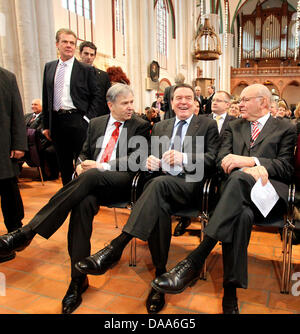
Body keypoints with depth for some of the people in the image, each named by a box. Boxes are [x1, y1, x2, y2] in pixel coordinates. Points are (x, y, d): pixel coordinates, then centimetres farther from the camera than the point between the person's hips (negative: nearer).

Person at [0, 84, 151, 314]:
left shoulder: (140, 126, 9)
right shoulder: (96, 124, 22)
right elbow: (85, 154, 26)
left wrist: (102, 166, -14)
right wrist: (81, 164, 0)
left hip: (122, 182, -3)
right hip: (92, 182, 3)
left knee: (90, 177, -36)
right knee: (83, 202, -33)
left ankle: (26, 233, -34)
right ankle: (78, 279, -25)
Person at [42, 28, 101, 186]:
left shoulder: (87, 69, 1)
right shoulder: (49, 67, 14)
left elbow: (96, 96, 0)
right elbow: (46, 97, 14)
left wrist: (88, 119, -10)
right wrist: (46, 124, 10)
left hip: (77, 120, -4)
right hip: (56, 121, 5)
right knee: (64, 164, 11)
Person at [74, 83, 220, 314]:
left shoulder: (208, 125, 14)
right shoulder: (160, 127, 25)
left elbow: (213, 159, 1)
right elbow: (152, 157, 21)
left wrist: (184, 158, -17)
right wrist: (151, 162, -6)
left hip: (190, 184, -3)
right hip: (162, 182, 3)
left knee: (159, 183, -37)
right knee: (158, 204, -35)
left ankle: (116, 247, -40)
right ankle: (160, 275, -26)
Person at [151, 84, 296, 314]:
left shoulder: (286, 129, 18)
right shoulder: (234, 127, 25)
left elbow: (287, 168, 4)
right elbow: (222, 162, 9)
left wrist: (249, 160, -13)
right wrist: (249, 169, -13)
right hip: (238, 191, 2)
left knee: (239, 179, -38)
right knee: (242, 214, -37)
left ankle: (194, 261, -43)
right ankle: (230, 291, -34)